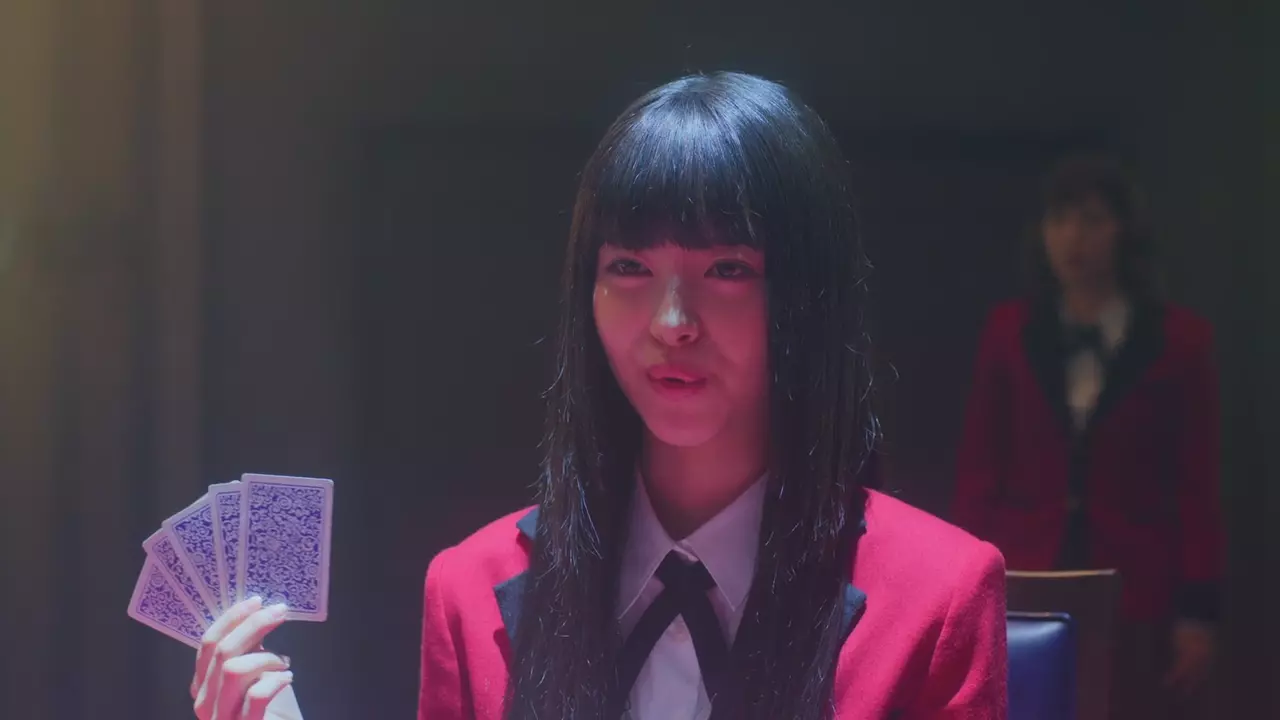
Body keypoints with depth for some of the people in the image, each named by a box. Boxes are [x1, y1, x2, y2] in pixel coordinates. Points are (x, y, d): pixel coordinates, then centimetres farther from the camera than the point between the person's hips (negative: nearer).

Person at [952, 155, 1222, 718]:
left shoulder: (1178, 339, 1)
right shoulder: (1008, 333, 6)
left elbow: (1196, 484, 1)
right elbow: (977, 470, 7)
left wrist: (1198, 607, -3)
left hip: (1133, 592, -1)